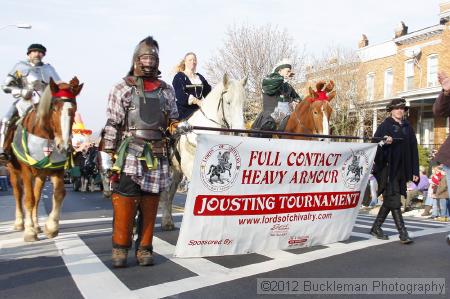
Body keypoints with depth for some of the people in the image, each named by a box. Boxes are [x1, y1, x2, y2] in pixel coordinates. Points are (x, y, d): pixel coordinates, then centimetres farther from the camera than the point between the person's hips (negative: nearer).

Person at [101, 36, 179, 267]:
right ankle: (120, 247, 10)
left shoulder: (167, 91, 14)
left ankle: (144, 248, 18)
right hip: (130, 155, -3)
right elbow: (111, 125, 0)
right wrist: (109, 155, -7)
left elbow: (174, 123, 18)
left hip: (158, 157, 3)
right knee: (124, 203, -5)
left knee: (150, 205, 6)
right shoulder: (121, 89, 4)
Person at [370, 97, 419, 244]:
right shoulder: (384, 126, 0)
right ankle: (403, 233, -3)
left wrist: (415, 171, 9)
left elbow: (414, 150, 13)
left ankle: (376, 228, 22)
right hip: (388, 169, -6)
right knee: (393, 200, -7)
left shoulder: (408, 128, 15)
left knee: (389, 200, 10)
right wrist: (384, 142, -30)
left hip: (401, 170, 6)